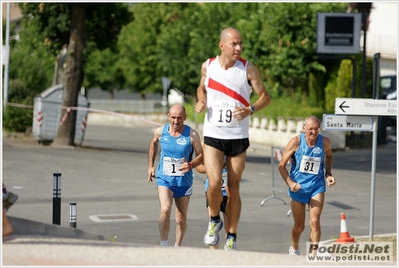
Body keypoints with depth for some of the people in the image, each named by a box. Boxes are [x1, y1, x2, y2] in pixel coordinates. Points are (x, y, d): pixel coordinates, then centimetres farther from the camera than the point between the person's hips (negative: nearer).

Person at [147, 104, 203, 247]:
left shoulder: (192, 135, -12)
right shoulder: (160, 131, -4)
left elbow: (201, 156, -6)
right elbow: (153, 144, 19)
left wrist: (190, 165, -26)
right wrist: (150, 166, 18)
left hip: (183, 181, 0)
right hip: (164, 179, 0)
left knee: (181, 219, 8)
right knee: (165, 210, -23)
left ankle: (177, 247, 28)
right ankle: (163, 245, -13)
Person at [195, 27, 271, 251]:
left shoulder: (248, 69, -6)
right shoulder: (208, 66, 0)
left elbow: (265, 96, 0)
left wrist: (250, 110, -19)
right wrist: (201, 102, -2)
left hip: (238, 136, 0)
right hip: (213, 134, 0)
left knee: (233, 188, 4)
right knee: (215, 183, -16)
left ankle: (232, 237, 16)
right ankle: (215, 221, 12)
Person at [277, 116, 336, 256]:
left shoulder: (325, 142, -7)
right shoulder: (296, 142, -13)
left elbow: (329, 156, 19)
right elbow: (281, 165, -7)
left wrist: (328, 174, 4)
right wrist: (290, 182, -22)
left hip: (317, 186, 1)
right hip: (297, 187, -1)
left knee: (314, 221, -17)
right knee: (299, 226, 9)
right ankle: (294, 249, 39)